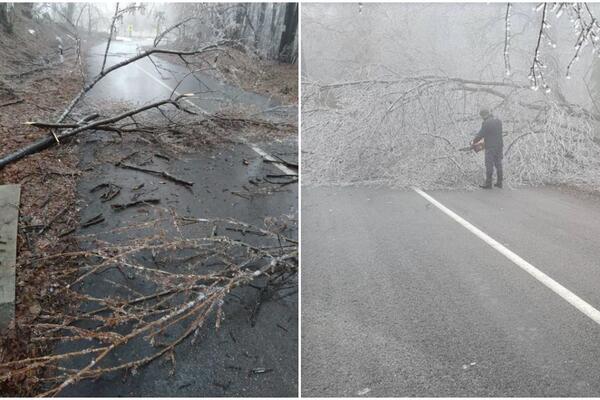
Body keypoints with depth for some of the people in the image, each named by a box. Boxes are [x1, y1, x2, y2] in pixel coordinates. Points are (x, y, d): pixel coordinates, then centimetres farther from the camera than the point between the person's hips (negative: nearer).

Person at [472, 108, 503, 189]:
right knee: (498, 165, 12)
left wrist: (473, 142, 3)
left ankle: (488, 184, 4)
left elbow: (480, 135, -14)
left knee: (489, 166, -1)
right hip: (499, 146, 7)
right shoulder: (498, 121, 8)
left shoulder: (486, 123, -16)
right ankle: (499, 183, 18)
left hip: (490, 148, -7)